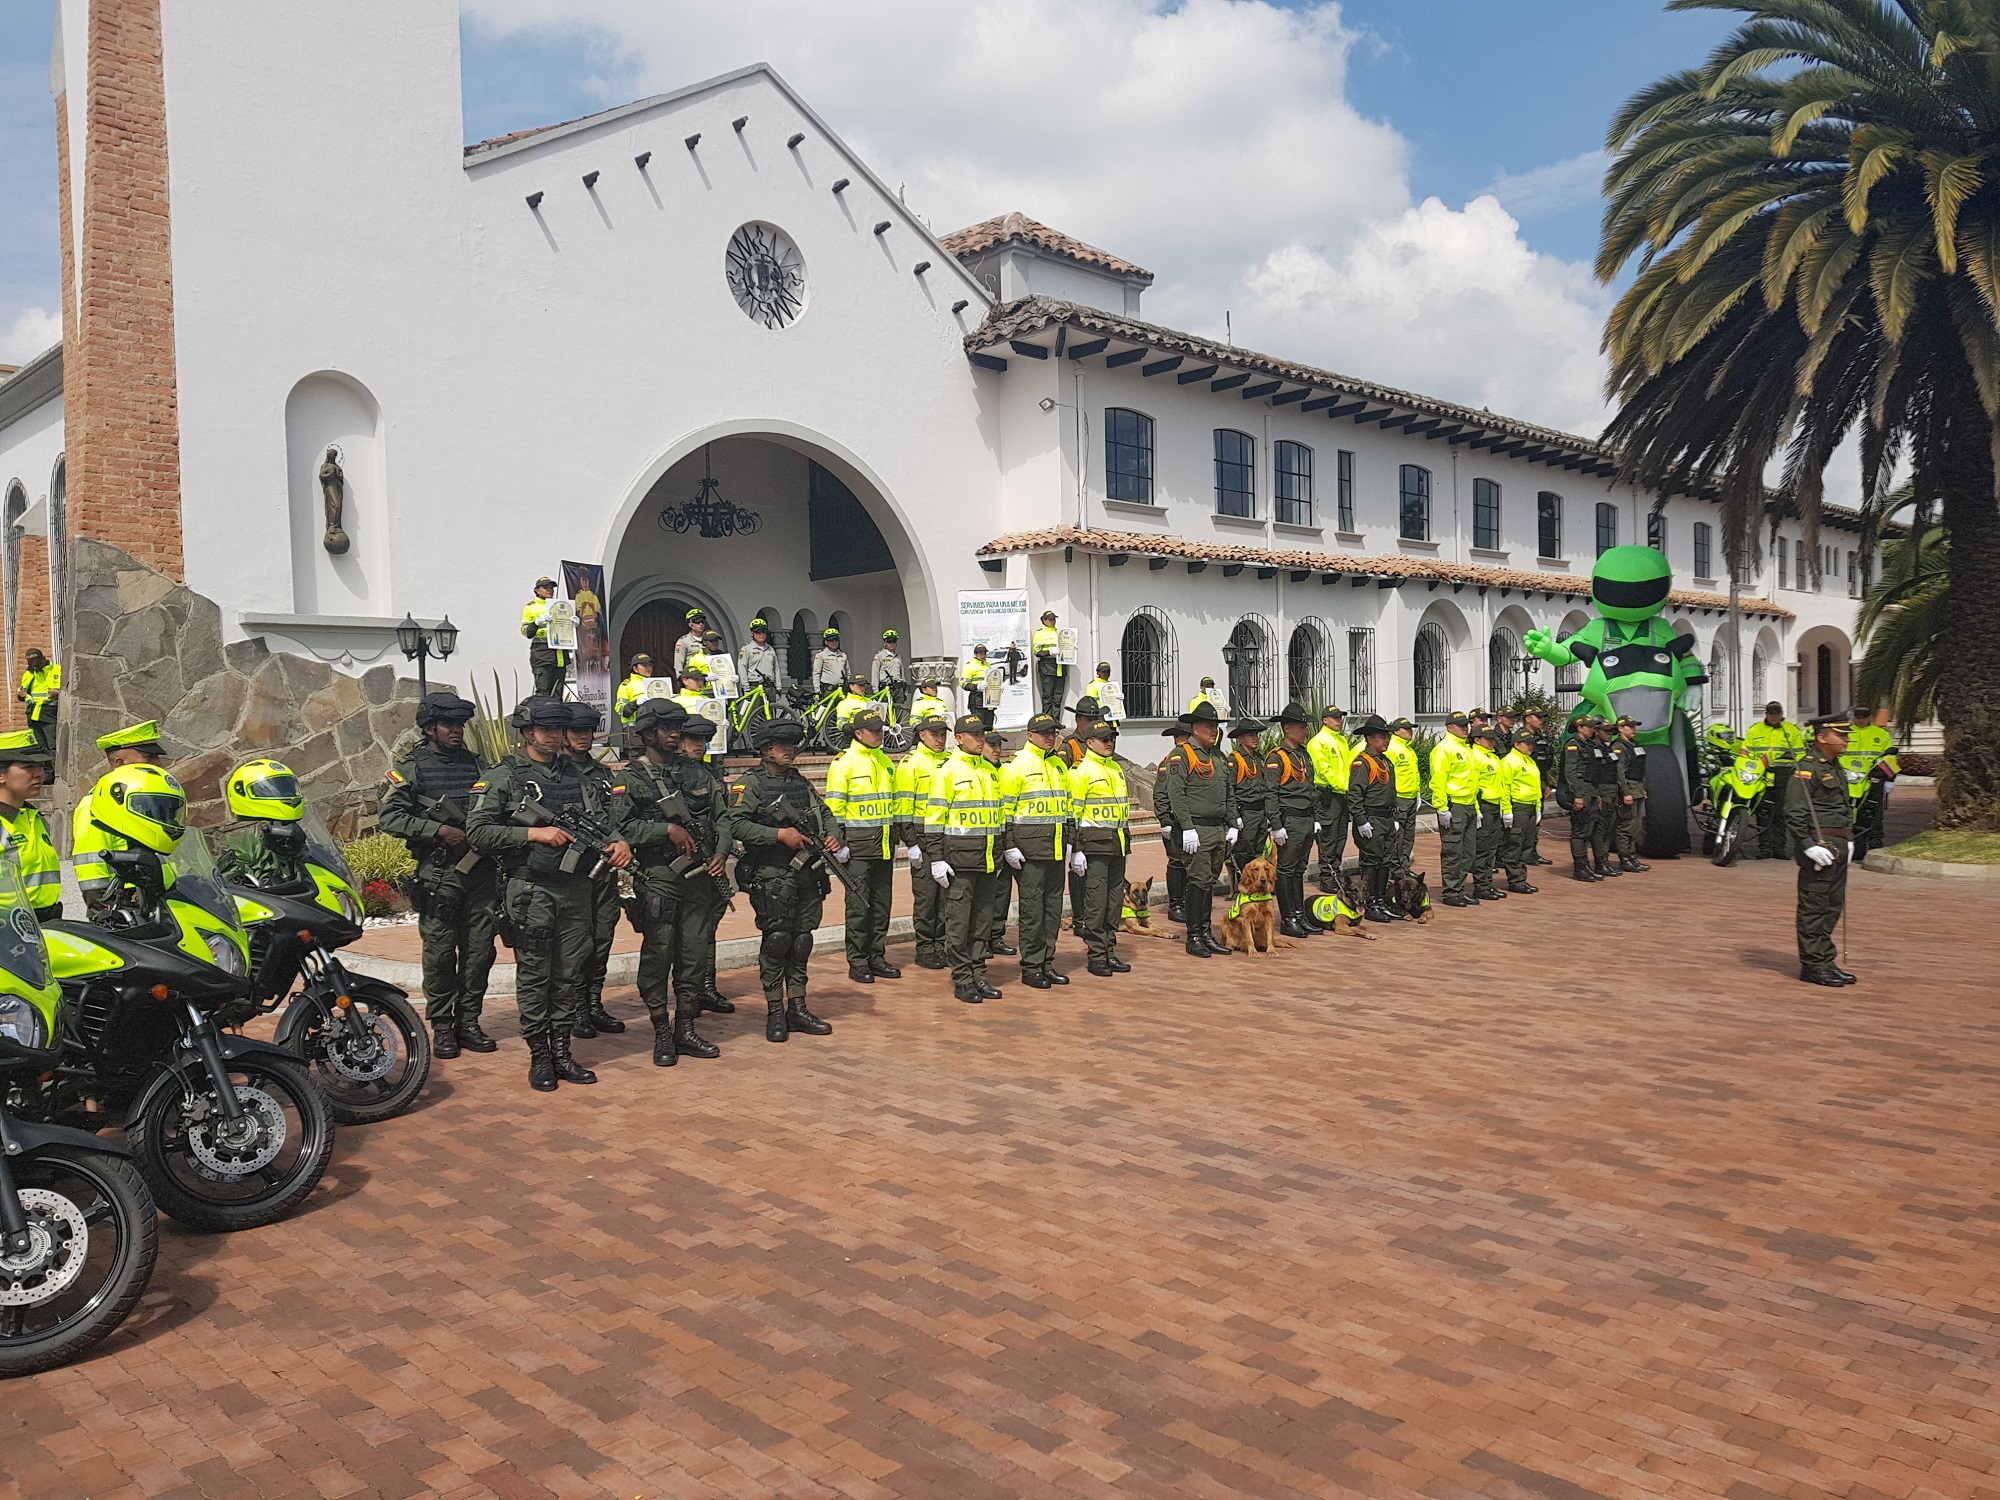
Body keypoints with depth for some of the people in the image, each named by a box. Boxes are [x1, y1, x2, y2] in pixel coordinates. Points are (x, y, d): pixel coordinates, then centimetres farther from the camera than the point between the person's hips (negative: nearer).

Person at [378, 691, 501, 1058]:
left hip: (481, 871, 4)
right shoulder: (411, 768, 2)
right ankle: (442, 1027, 12)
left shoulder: (478, 766, 14)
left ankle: (468, 1021, 18)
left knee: (479, 951, 6)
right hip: (439, 873, -4)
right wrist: (439, 830, -16)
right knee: (440, 953, 0)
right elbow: (390, 818, -8)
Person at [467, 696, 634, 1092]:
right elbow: (477, 831, -9)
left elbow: (605, 817, 19)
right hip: (531, 891, -5)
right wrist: (533, 833, -16)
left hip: (577, 887, 5)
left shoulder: (579, 774, 15)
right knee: (534, 976, 1)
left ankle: (562, 1053, 19)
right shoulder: (502, 777, -1)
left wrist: (619, 841, -3)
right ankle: (539, 1058, 12)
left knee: (570, 975, 9)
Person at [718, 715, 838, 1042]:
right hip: (771, 876, -6)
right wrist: (780, 834, -20)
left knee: (801, 941, 9)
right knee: (777, 940, -6)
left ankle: (797, 1008, 18)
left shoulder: (801, 782, 17)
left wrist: (831, 837, 3)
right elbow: (735, 824, -16)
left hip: (807, 872, 6)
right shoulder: (750, 784, -5)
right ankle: (775, 1012, 4)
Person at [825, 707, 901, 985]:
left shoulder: (885, 761, 13)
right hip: (859, 844, -6)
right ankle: (857, 962, 6)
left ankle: (877, 957, 18)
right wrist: (839, 844, -13)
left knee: (882, 902, 9)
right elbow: (834, 806, -9)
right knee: (859, 904, -2)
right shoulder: (844, 762, -7)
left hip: (884, 845, 6)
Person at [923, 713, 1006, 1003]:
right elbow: (934, 818, -9)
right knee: (958, 920, -1)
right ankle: (962, 979, 6)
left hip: (986, 859, 6)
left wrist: (998, 854, 18)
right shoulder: (948, 771, -6)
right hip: (959, 858, -6)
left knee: (983, 919, 10)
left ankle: (978, 975, 18)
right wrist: (936, 859, -13)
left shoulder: (990, 770, 13)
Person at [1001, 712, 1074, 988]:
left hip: (1056, 846, 7)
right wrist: (1009, 846, -13)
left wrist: (1070, 842, 17)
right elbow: (1004, 807, -8)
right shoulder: (1016, 764, -6)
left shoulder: (1059, 765, 16)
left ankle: (1047, 964, 18)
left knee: (1053, 905, 9)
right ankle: (1030, 968, 3)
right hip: (1030, 846, -7)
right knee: (1032, 907, -4)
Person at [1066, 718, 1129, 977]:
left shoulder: (1117, 769, 16)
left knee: (1115, 898, 9)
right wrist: (1075, 849, -15)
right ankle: (1096, 955, 1)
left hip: (1117, 841, 7)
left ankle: (1109, 951, 16)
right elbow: (1073, 812, -10)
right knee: (1096, 898, -5)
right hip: (1094, 842, -7)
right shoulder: (1082, 770, -7)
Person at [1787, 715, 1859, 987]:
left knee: (1833, 906, 14)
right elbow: (1794, 814, -19)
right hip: (1819, 848, -10)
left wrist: (1848, 840, 18)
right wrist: (1809, 846, -21)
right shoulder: (1807, 769, -14)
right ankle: (1813, 965, 3)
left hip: (1838, 847, 10)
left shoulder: (1836, 767, 16)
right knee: (1814, 908, -3)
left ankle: (1827, 962, 22)